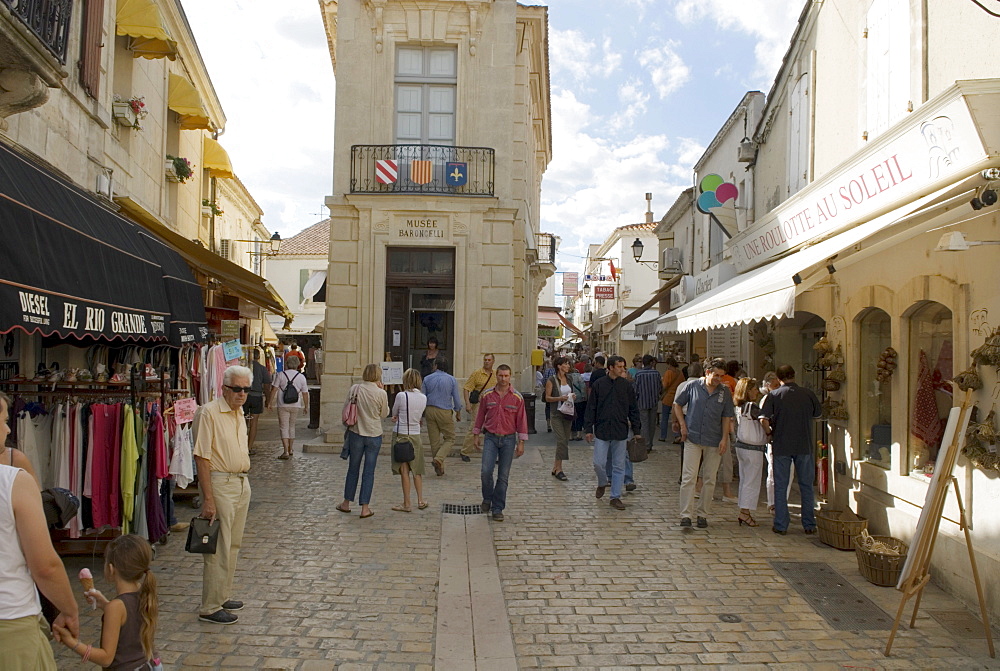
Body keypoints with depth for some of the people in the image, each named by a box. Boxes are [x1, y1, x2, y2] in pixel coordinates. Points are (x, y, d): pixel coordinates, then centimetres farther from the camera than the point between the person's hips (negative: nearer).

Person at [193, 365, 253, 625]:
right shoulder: (209, 412, -14)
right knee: (218, 549, -3)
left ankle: (223, 596, 28)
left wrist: (244, 482, 18)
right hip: (220, 483, -8)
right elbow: (202, 457, -18)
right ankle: (210, 608, 7)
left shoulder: (239, 414, 12)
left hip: (242, 483, 8)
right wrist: (208, 498, -21)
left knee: (233, 545, 15)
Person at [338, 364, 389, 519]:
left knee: (353, 469, 17)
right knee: (369, 472, 6)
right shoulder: (381, 393, -12)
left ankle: (346, 503, 27)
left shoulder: (354, 389, -7)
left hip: (356, 433, 2)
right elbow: (384, 414, 1)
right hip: (374, 435, -2)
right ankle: (365, 507, 8)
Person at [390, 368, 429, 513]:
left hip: (402, 435, -4)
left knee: (404, 471, 3)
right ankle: (420, 501, 22)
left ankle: (406, 504, 8)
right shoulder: (423, 398, -1)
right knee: (416, 470, 16)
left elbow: (394, 413, 1)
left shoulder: (401, 396, -14)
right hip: (416, 435, 4)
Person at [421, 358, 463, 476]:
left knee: (434, 440, 9)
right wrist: (458, 413, 15)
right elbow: (457, 398, 0)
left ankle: (440, 468, 13)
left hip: (430, 410, 3)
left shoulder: (427, 379, 1)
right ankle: (439, 459, -14)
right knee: (450, 439, 8)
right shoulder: (452, 380, -3)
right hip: (445, 412, -2)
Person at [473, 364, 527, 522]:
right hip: (491, 438, 0)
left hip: (508, 439, 0)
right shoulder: (487, 395, 2)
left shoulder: (517, 398, -2)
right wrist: (477, 435, 11)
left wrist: (521, 442, -2)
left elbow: (521, 420, 1)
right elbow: (480, 415, 11)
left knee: (503, 476, 3)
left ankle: (498, 509, 14)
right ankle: (487, 499, 15)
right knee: (486, 471, -12)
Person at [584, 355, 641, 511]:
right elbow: (591, 408, 2)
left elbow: (633, 410, 8)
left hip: (620, 432, 2)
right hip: (601, 431, -1)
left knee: (619, 466, 5)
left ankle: (616, 497, 15)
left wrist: (637, 431, 6)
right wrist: (589, 429, -2)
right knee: (599, 463, -2)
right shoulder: (598, 384, -2)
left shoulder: (626, 386, 3)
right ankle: (602, 483, 29)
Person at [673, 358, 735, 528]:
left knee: (710, 480, 8)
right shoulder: (692, 386, -3)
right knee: (688, 477, -7)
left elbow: (727, 417, 7)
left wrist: (724, 439, -2)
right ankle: (686, 514, -4)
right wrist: (683, 425, -1)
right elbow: (677, 404, 9)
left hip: (714, 441, 2)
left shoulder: (725, 392, 2)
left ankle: (703, 514, 19)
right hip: (692, 439, -2)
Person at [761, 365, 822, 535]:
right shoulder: (808, 394, -1)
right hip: (805, 446, 2)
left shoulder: (774, 395, -6)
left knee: (780, 487, 7)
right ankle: (809, 525, 17)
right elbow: (818, 414, 14)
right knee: (806, 486, 13)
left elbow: (764, 420, -14)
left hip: (781, 446, -1)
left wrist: (771, 433, 3)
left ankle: (781, 526, 9)